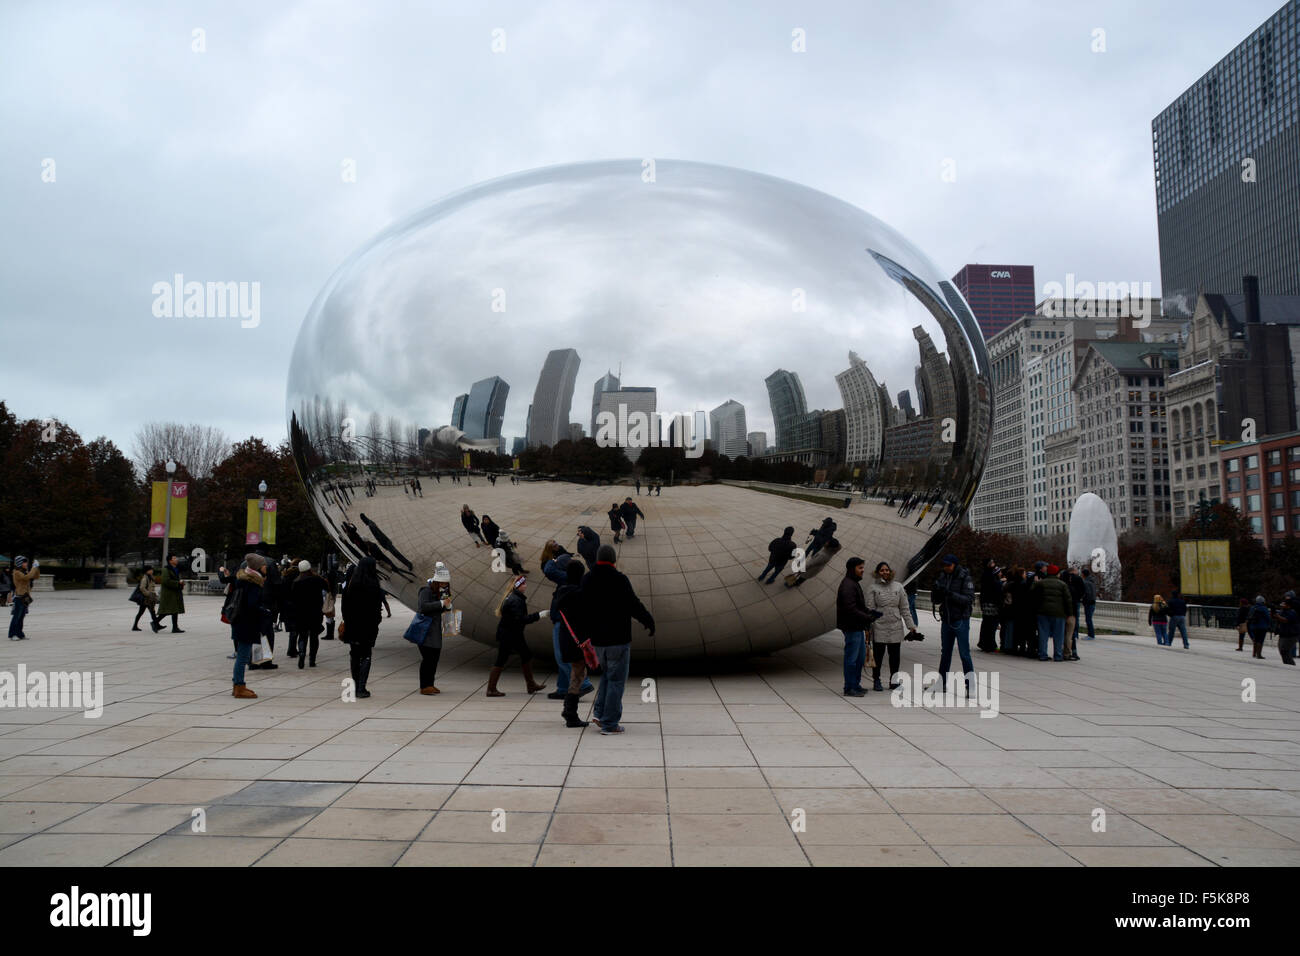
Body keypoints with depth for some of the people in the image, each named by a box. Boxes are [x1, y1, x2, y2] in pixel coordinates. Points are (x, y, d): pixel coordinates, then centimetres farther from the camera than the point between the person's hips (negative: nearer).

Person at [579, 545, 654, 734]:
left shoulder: (586, 579, 5)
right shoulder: (619, 580, -15)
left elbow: (582, 608, 13)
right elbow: (634, 605, -14)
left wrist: (586, 634, 24)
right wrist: (649, 621, 2)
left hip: (597, 639, 6)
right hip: (618, 638, -6)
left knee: (607, 673, 25)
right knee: (616, 679, 2)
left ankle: (599, 712, 16)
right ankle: (610, 724, 3)